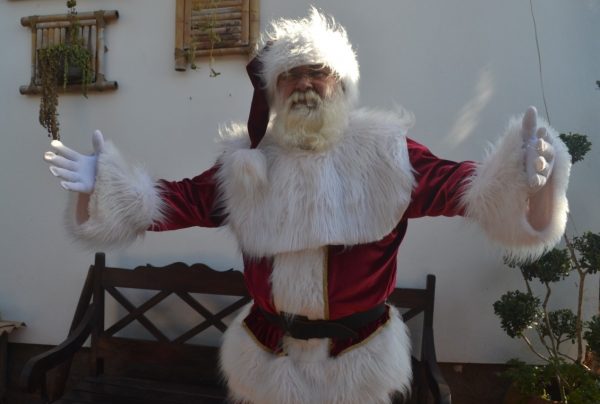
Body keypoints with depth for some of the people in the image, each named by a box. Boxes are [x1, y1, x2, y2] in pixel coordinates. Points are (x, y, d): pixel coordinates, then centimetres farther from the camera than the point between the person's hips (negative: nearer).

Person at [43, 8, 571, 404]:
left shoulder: (386, 155, -11)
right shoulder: (245, 163, -4)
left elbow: (464, 186, -19)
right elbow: (175, 200, -4)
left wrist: (526, 175, -38)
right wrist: (99, 184, -17)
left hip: (361, 358, -1)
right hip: (268, 355, 2)